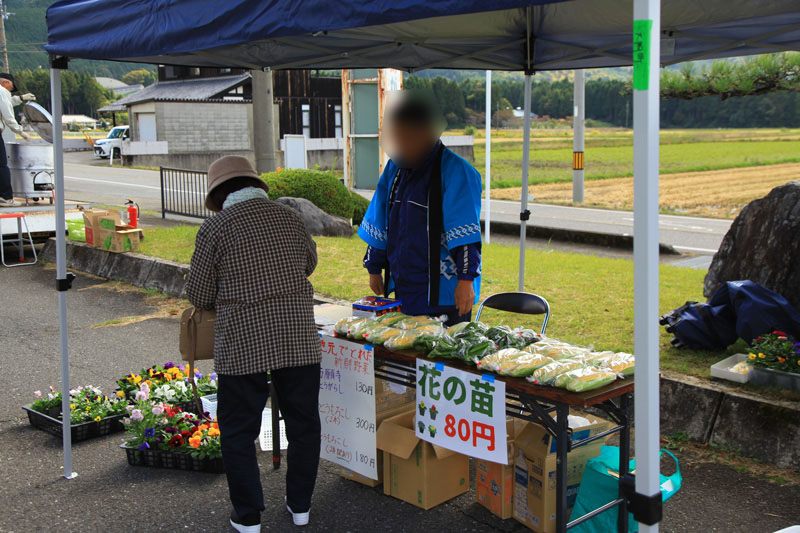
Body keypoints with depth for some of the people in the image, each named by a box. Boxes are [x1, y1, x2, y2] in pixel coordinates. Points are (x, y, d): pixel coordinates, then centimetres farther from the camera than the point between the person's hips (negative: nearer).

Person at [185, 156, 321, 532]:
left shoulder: (215, 227, -6)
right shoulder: (290, 219, 5)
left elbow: (198, 295, -2)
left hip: (242, 345, -3)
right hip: (298, 341, 4)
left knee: (239, 431, 11)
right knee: (303, 424, 17)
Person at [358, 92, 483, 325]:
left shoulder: (456, 172, -12)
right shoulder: (395, 168, 10)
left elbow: (465, 233, -16)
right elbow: (380, 224, 16)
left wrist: (466, 279, -21)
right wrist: (374, 269, 17)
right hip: (404, 290, 6)